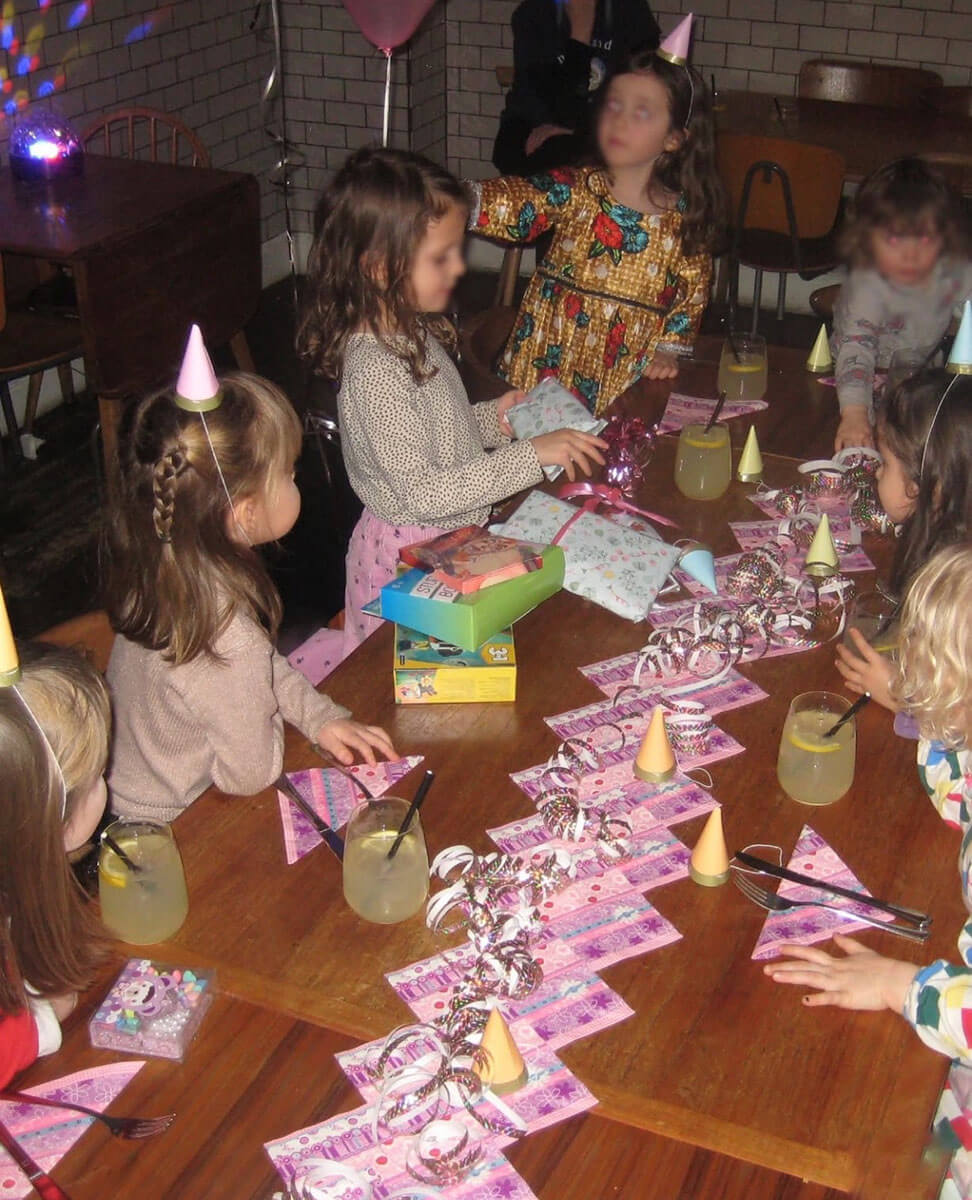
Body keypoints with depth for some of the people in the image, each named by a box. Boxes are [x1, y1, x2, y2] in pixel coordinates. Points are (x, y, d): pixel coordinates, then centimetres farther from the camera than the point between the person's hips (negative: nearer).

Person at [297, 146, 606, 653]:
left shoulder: (411, 331, 1)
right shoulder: (374, 369, -28)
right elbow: (422, 493, -29)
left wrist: (491, 420, 2)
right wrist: (529, 456, -28)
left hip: (447, 539, 9)